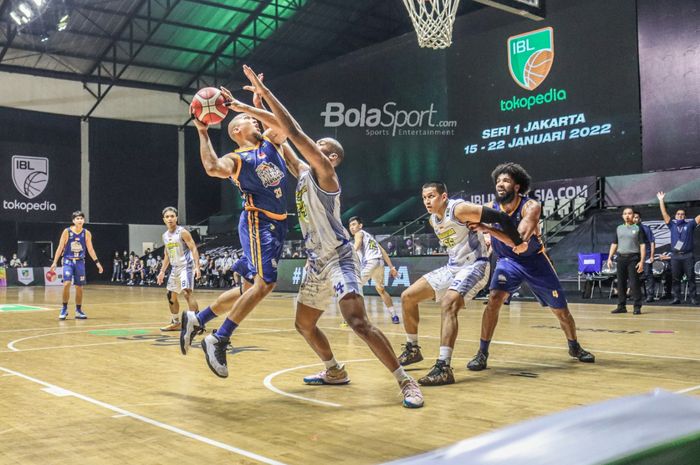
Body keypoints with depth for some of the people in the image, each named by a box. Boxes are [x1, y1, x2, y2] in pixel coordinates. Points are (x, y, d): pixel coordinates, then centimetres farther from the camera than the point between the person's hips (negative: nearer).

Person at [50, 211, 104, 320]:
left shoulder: (86, 233, -1)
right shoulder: (67, 232, -8)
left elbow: (90, 249, 7)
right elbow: (60, 248, -4)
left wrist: (97, 262, 1)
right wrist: (54, 262, -10)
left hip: (80, 262, 3)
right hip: (68, 261, -3)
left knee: (79, 287, 6)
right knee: (66, 284, -18)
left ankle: (78, 310, 19)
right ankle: (64, 309, -3)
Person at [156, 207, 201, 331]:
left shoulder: (182, 232, -11)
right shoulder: (165, 236, 11)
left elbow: (193, 249, -15)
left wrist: (197, 267, -24)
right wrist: (162, 272, 17)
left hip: (186, 267, -8)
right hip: (175, 268, 8)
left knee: (187, 293, -21)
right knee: (171, 296, 13)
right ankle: (175, 323, 27)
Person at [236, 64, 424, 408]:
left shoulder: (324, 172, -9)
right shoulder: (303, 173, 14)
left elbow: (293, 131, -17)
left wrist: (265, 93, -13)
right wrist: (246, 109, 17)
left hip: (339, 258, -10)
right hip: (316, 263, 10)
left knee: (358, 321, -22)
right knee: (304, 325, 18)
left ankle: (406, 382, -17)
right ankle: (335, 372, 37)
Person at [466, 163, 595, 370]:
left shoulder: (531, 206, -25)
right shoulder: (492, 208, -13)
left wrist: (486, 229, -45)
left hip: (535, 260, -1)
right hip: (508, 261, 1)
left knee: (561, 309, 8)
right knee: (494, 299, -24)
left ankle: (574, 347, 36)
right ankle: (482, 353, -14)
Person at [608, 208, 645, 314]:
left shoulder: (638, 229, 2)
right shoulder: (619, 228, 14)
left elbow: (642, 245, -3)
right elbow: (614, 244, 16)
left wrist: (642, 261, -12)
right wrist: (609, 258, 7)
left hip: (633, 258, -4)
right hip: (621, 258, 4)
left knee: (634, 283, -6)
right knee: (621, 283, 6)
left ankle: (637, 307, -1)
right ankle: (621, 306, 13)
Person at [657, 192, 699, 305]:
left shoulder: (690, 224, 9)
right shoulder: (672, 224, 12)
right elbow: (664, 214, 8)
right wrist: (661, 200, 2)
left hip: (688, 256, -1)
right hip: (675, 256, 1)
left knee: (691, 277, -1)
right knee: (676, 278, 4)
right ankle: (676, 298, 8)